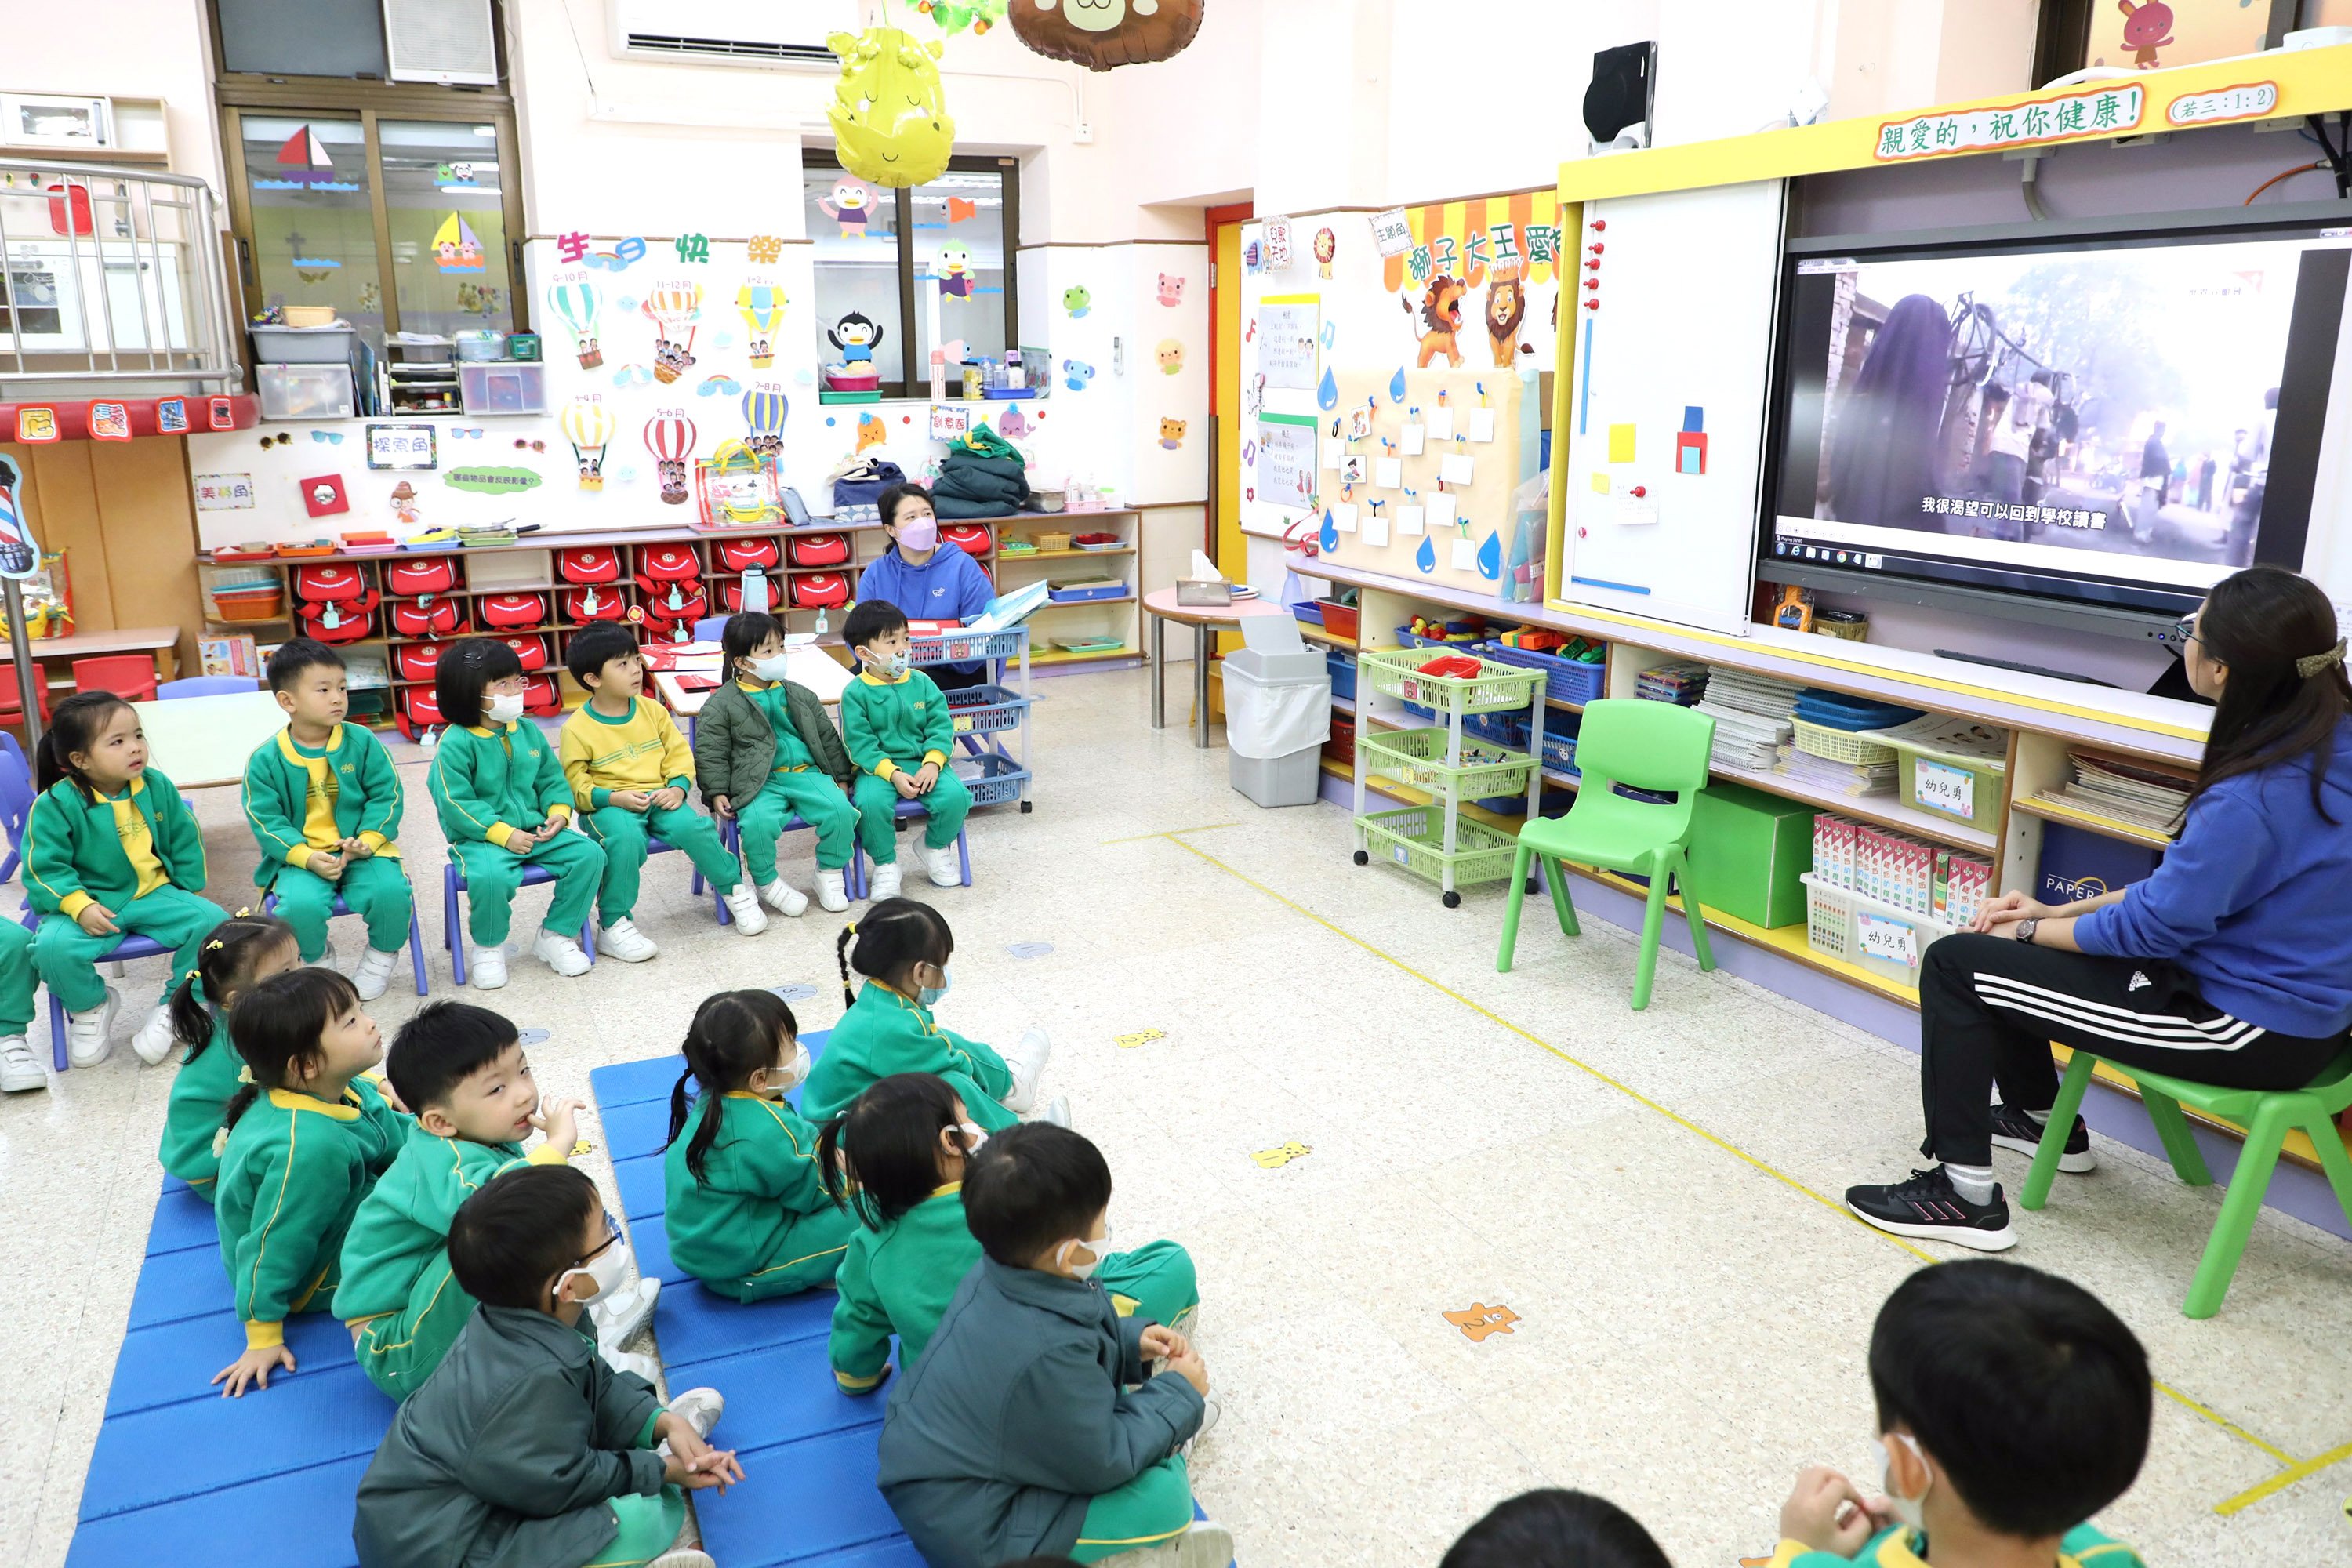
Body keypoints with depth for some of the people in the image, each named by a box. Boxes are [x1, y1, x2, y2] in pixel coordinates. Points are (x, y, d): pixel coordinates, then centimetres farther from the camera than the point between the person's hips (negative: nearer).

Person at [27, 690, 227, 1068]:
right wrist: (79, 906, -25)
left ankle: (175, 1005, -1)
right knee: (53, 946, -31)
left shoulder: (157, 786, 0)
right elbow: (45, 868, -11)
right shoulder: (55, 805, -11)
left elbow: (185, 841, 11)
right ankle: (90, 1006, 3)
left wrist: (189, 893, 7)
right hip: (90, 904, -3)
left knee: (214, 921, -20)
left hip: (156, 895, 3)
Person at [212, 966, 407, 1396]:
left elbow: (396, 1135, 5)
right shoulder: (308, 1147, -39)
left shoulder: (350, 1092, -14)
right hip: (310, 1281, -8)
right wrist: (263, 1338, -21)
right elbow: (275, 1245, -30)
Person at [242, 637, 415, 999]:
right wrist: (308, 858, -18)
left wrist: (368, 840, -15)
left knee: (390, 891, -28)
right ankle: (315, 961, 4)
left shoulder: (361, 741, 0)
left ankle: (381, 956, 3)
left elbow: (386, 795, 1)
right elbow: (266, 820, -4)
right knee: (300, 904, -31)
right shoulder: (266, 759, -3)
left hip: (363, 851, 1)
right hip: (300, 858, -1)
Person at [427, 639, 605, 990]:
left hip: (534, 831, 6)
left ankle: (555, 936, 3)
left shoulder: (528, 731, 8)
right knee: (490, 876, -37)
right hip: (480, 839, -6)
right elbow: (455, 804, -16)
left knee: (589, 854, -14)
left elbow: (552, 779, 14)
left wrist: (559, 812, -7)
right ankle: (489, 947, -5)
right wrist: (503, 834, -21)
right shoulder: (456, 743, -11)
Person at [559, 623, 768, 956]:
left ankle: (734, 889, 1)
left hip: (658, 798, 3)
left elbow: (679, 753, 10)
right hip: (608, 805, -3)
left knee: (692, 827, -26)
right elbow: (574, 785, -5)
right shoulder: (577, 729, -5)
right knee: (625, 838, -36)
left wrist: (678, 787, -9)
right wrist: (614, 798, -20)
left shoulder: (652, 711, 7)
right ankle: (614, 927, -20)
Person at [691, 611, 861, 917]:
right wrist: (717, 793, -8)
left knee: (841, 810, -22)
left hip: (806, 773, 4)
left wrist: (841, 777, 18)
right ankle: (767, 882, -5)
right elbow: (710, 752, 1)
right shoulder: (721, 705, 1)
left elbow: (827, 738, 20)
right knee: (758, 823, -34)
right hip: (758, 783, -3)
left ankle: (829, 873, 2)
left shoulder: (799, 696, 14)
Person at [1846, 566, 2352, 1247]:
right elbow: (2191, 884, 7)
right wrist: (2056, 912, 7)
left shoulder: (2254, 796, -31)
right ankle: (2042, 1118, 40)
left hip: (2253, 1031, -9)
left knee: (1956, 965, -7)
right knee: (2013, 938, 20)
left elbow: (2154, 926, -21)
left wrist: (2030, 931, -3)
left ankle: (1966, 1195, -1)